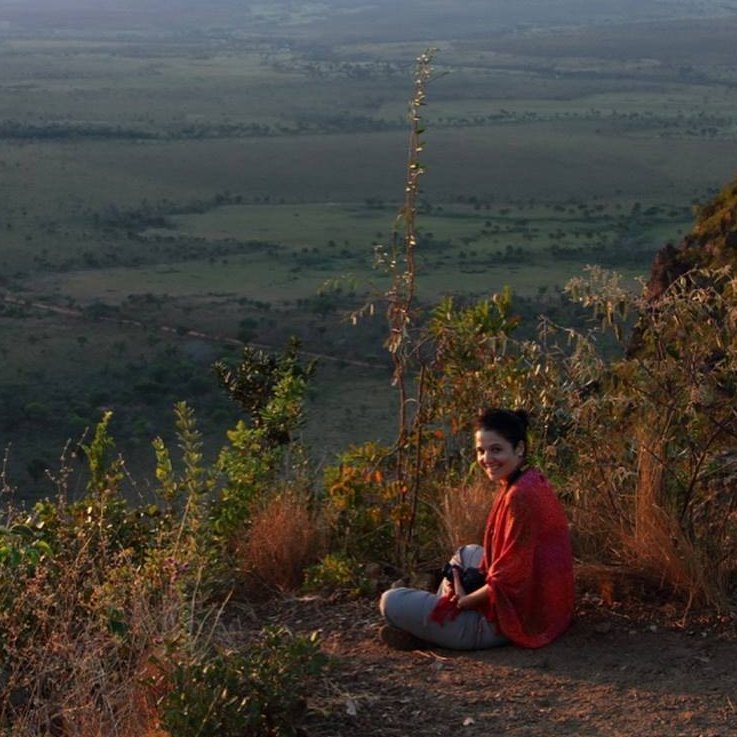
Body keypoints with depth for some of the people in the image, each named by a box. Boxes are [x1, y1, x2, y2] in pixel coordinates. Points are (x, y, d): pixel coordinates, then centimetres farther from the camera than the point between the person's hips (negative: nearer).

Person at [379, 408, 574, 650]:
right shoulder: (532, 480, 6)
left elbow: (509, 578, -23)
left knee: (390, 602, -5)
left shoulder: (520, 497, -25)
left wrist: (466, 600, -8)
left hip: (509, 620, -10)